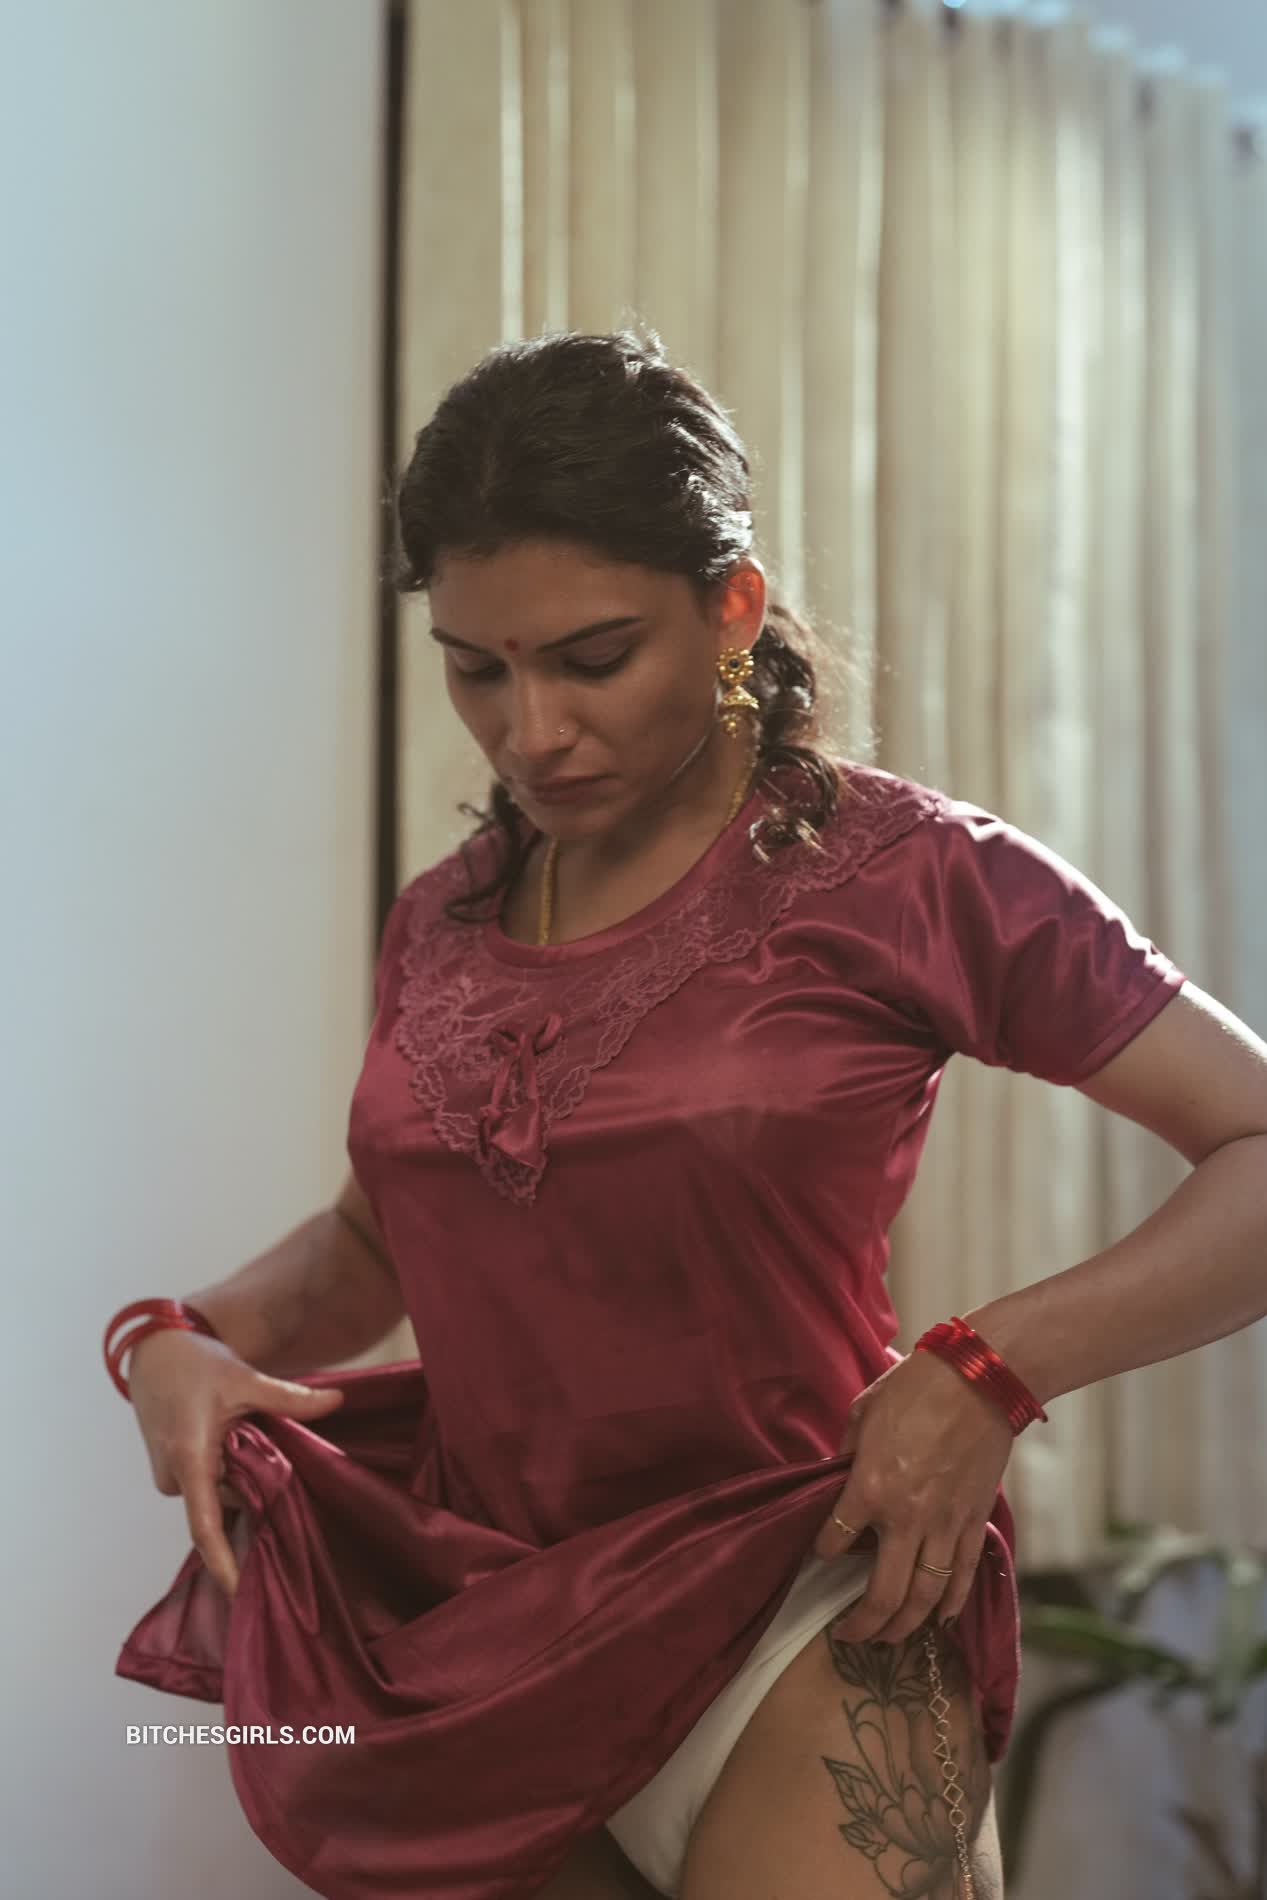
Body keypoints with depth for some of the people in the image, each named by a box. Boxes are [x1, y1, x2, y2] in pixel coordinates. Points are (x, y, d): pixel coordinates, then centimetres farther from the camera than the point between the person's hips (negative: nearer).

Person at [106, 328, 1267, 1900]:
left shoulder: (903, 875, -8)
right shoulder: (441, 923, 7)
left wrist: (992, 1370, -20)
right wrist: (185, 1338, 3)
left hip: (789, 1621, -5)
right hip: (477, 1641, 5)